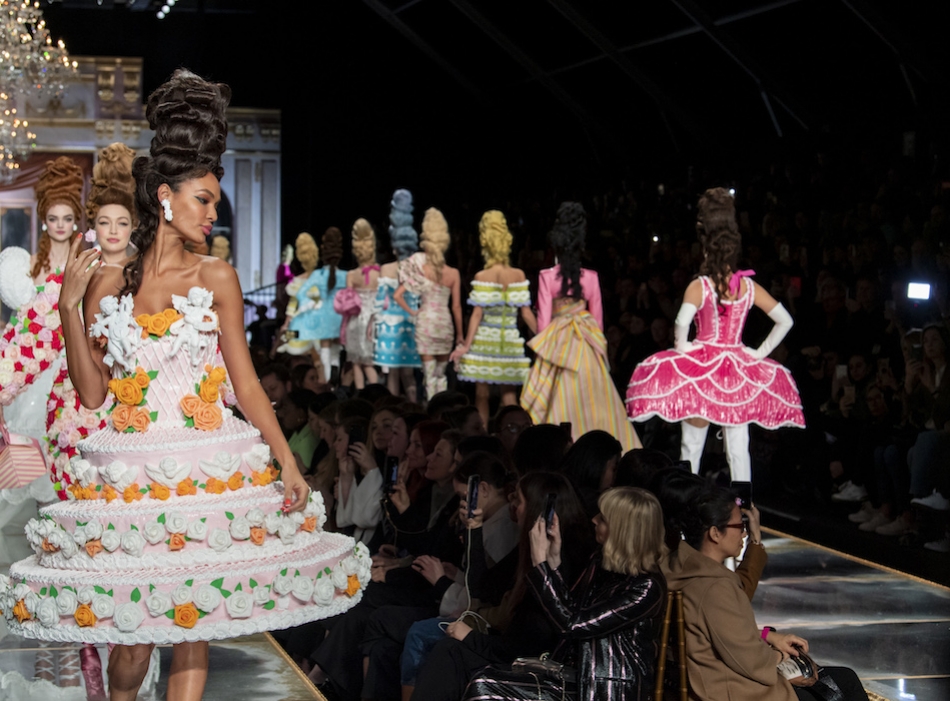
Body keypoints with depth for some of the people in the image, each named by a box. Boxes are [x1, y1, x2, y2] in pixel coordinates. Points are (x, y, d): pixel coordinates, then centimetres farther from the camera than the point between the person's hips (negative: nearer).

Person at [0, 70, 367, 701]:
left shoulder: (215, 277, 4)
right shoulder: (107, 284, 4)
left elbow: (246, 381, 3)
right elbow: (92, 392, 1)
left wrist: (287, 460, -5)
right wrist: (70, 306, -6)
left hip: (208, 469, 0)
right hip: (129, 472, 0)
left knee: (193, 623, 2)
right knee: (131, 627, 2)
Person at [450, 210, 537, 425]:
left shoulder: (482, 277, -9)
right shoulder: (518, 276, -2)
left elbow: (477, 314, -12)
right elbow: (526, 312, -1)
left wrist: (466, 345, -10)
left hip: (484, 339, -2)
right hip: (509, 340, 2)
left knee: (481, 394, 5)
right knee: (509, 392, 11)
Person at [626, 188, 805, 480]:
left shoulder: (699, 286, -11)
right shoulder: (749, 286, 0)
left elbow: (682, 322, -28)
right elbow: (785, 320, 2)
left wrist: (682, 347, -10)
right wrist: (760, 351, 8)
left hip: (701, 369, -3)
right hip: (739, 375, 3)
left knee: (691, 446, 5)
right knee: (738, 449, 6)